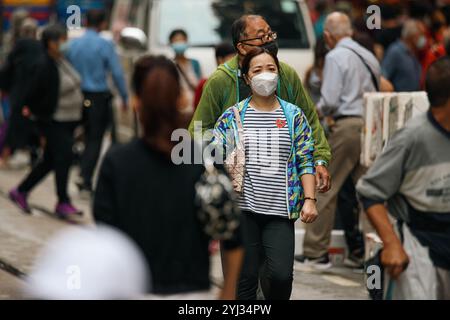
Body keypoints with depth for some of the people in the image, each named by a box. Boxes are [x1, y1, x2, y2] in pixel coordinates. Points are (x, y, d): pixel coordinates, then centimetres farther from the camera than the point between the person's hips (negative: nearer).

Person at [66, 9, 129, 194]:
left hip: (79, 97, 4)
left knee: (88, 136, 18)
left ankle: (84, 176, 20)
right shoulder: (105, 45, -9)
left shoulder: (72, 45, 3)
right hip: (98, 97, -4)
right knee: (95, 139, 1)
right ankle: (85, 178, -8)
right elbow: (117, 73, -10)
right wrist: (124, 97, 0)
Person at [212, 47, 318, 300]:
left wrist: (310, 200, -5)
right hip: (242, 208, 0)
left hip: (280, 211, 0)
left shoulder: (294, 116, 8)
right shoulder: (232, 116, 7)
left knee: (281, 275, -12)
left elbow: (306, 161, 6)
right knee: (244, 278, 0)